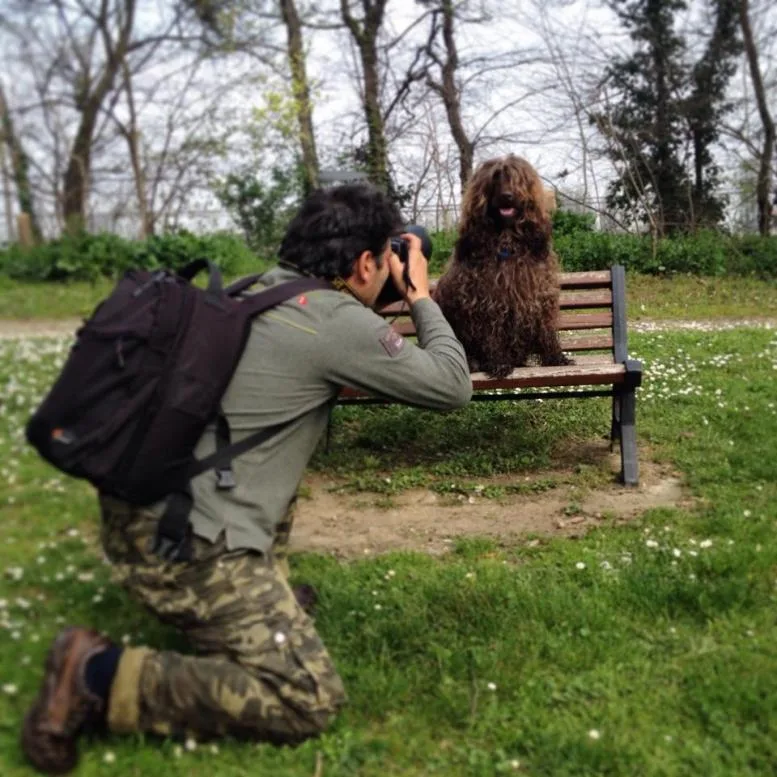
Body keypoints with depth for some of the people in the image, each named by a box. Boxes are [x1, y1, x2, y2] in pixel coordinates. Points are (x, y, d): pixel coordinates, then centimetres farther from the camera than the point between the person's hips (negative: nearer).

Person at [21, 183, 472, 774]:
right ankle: (98, 675, -6)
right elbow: (453, 387, -2)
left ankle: (263, 592, 29)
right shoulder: (339, 321, -12)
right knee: (308, 702, -7)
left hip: (139, 502, 9)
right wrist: (421, 297, 11)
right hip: (179, 537, -9)